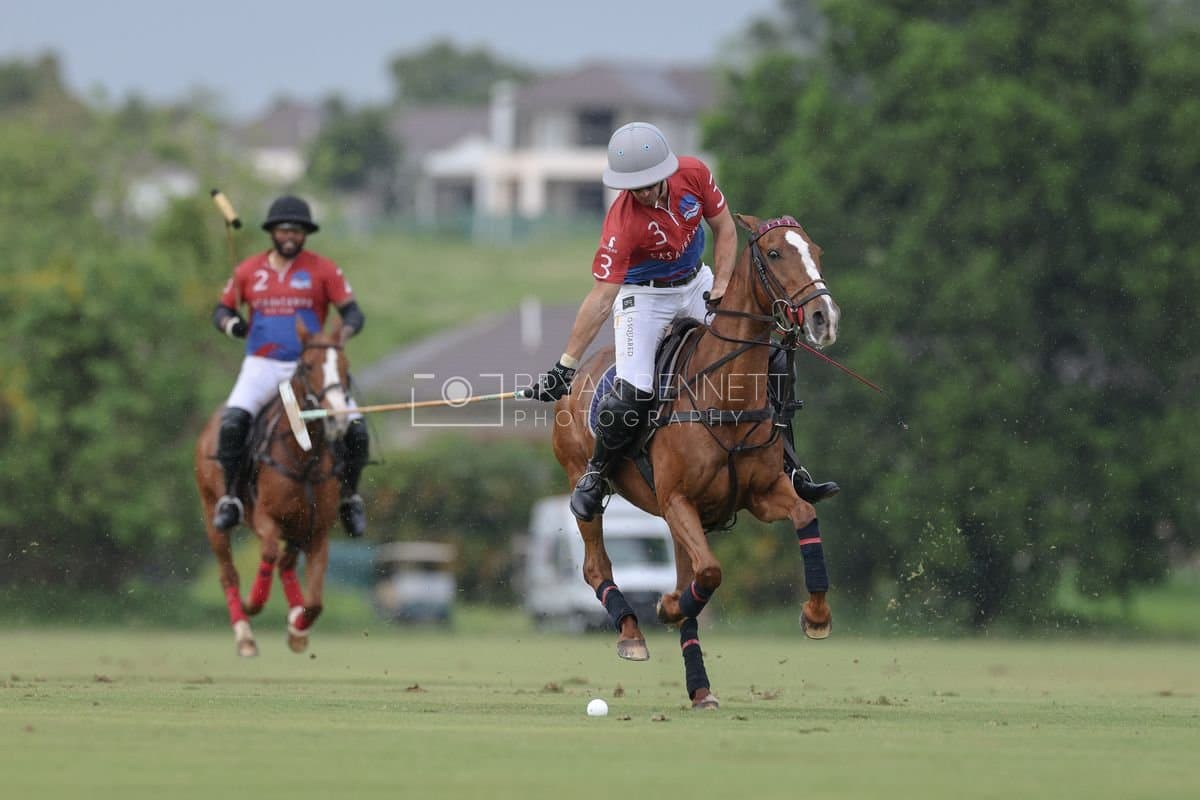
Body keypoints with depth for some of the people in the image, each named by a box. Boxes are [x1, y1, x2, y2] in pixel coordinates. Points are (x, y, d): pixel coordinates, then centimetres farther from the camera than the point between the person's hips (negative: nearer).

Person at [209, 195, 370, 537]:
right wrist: (231, 324, -6)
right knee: (232, 422, -26)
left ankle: (349, 497, 11)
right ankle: (230, 498, -14)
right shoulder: (249, 271, 7)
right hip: (262, 367, 0)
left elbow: (353, 313, 1)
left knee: (355, 429, -13)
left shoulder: (323, 270, 1)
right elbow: (222, 309, 17)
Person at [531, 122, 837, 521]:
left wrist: (721, 287, -14)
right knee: (632, 393, -23)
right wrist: (565, 366, -36)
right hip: (643, 295, -5)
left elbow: (724, 228, -3)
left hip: (696, 283, 5)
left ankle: (787, 469, 11)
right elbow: (601, 298, -33)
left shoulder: (694, 174, -20)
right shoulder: (622, 222, -32)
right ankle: (595, 474, 3)